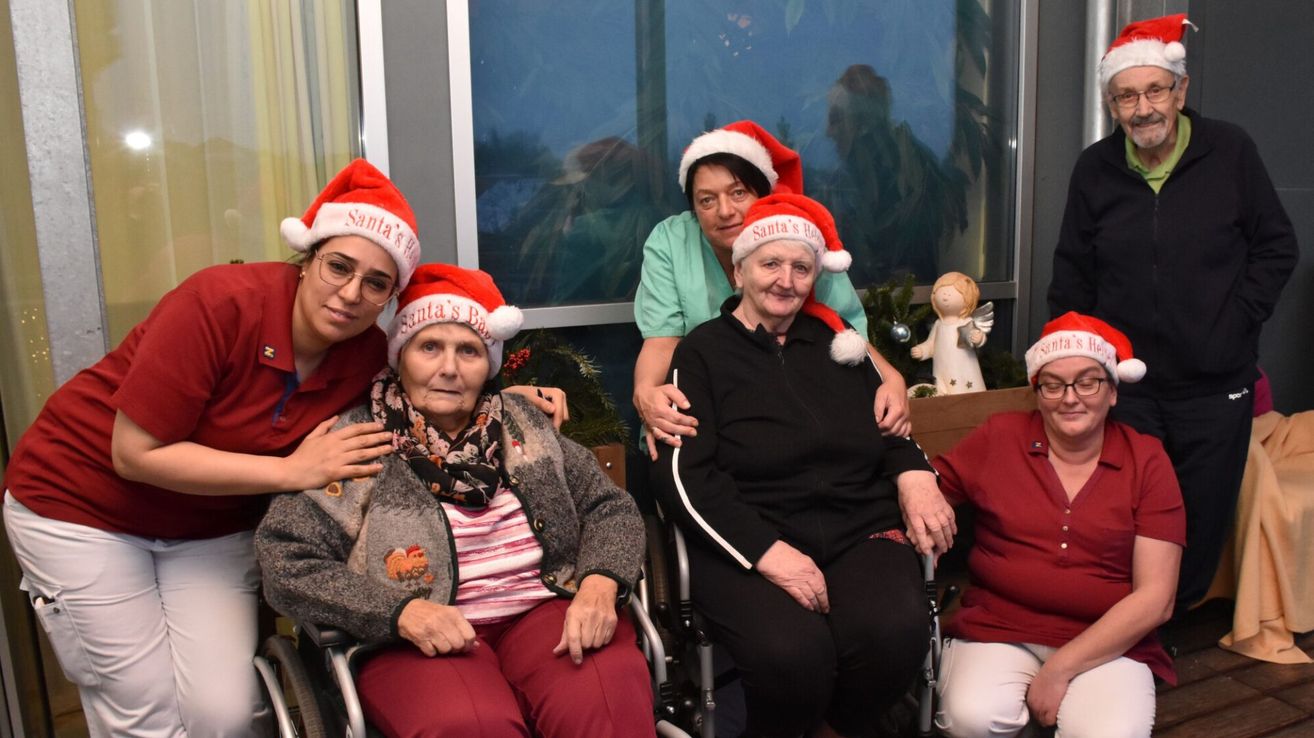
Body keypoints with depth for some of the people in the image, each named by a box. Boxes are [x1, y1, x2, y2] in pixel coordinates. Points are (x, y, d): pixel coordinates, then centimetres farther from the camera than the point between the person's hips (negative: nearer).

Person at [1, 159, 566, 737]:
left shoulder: (366, 354, -14)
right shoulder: (220, 303, -28)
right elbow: (136, 453, -26)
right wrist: (291, 471, -28)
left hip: (211, 526, 4)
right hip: (81, 504, -4)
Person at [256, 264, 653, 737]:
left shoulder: (524, 425, 11)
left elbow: (610, 507, 11)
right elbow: (286, 564, -6)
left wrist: (599, 585, -10)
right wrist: (400, 611, -20)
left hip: (543, 610, 3)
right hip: (418, 639, -2)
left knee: (611, 694, -29)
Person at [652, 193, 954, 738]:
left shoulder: (837, 340, 18)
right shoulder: (702, 352, 4)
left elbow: (888, 428, 25)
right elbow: (684, 477, -5)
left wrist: (915, 475, 1)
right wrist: (767, 551, -18)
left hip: (861, 531, 4)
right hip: (746, 541, -3)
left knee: (894, 633, -28)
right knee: (792, 652, -33)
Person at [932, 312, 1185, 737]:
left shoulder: (1147, 461, 1)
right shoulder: (999, 438, 2)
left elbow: (1155, 598, -4)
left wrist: (1061, 667, -12)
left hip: (1108, 644, 0)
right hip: (997, 629, 1)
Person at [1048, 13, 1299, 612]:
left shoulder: (1230, 151, -2)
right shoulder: (1095, 169, 2)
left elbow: (1276, 248, 5)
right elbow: (1072, 277, 8)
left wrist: (1238, 319, -5)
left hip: (1215, 387, 0)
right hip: (1123, 385, 1)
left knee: (1201, 524, 9)